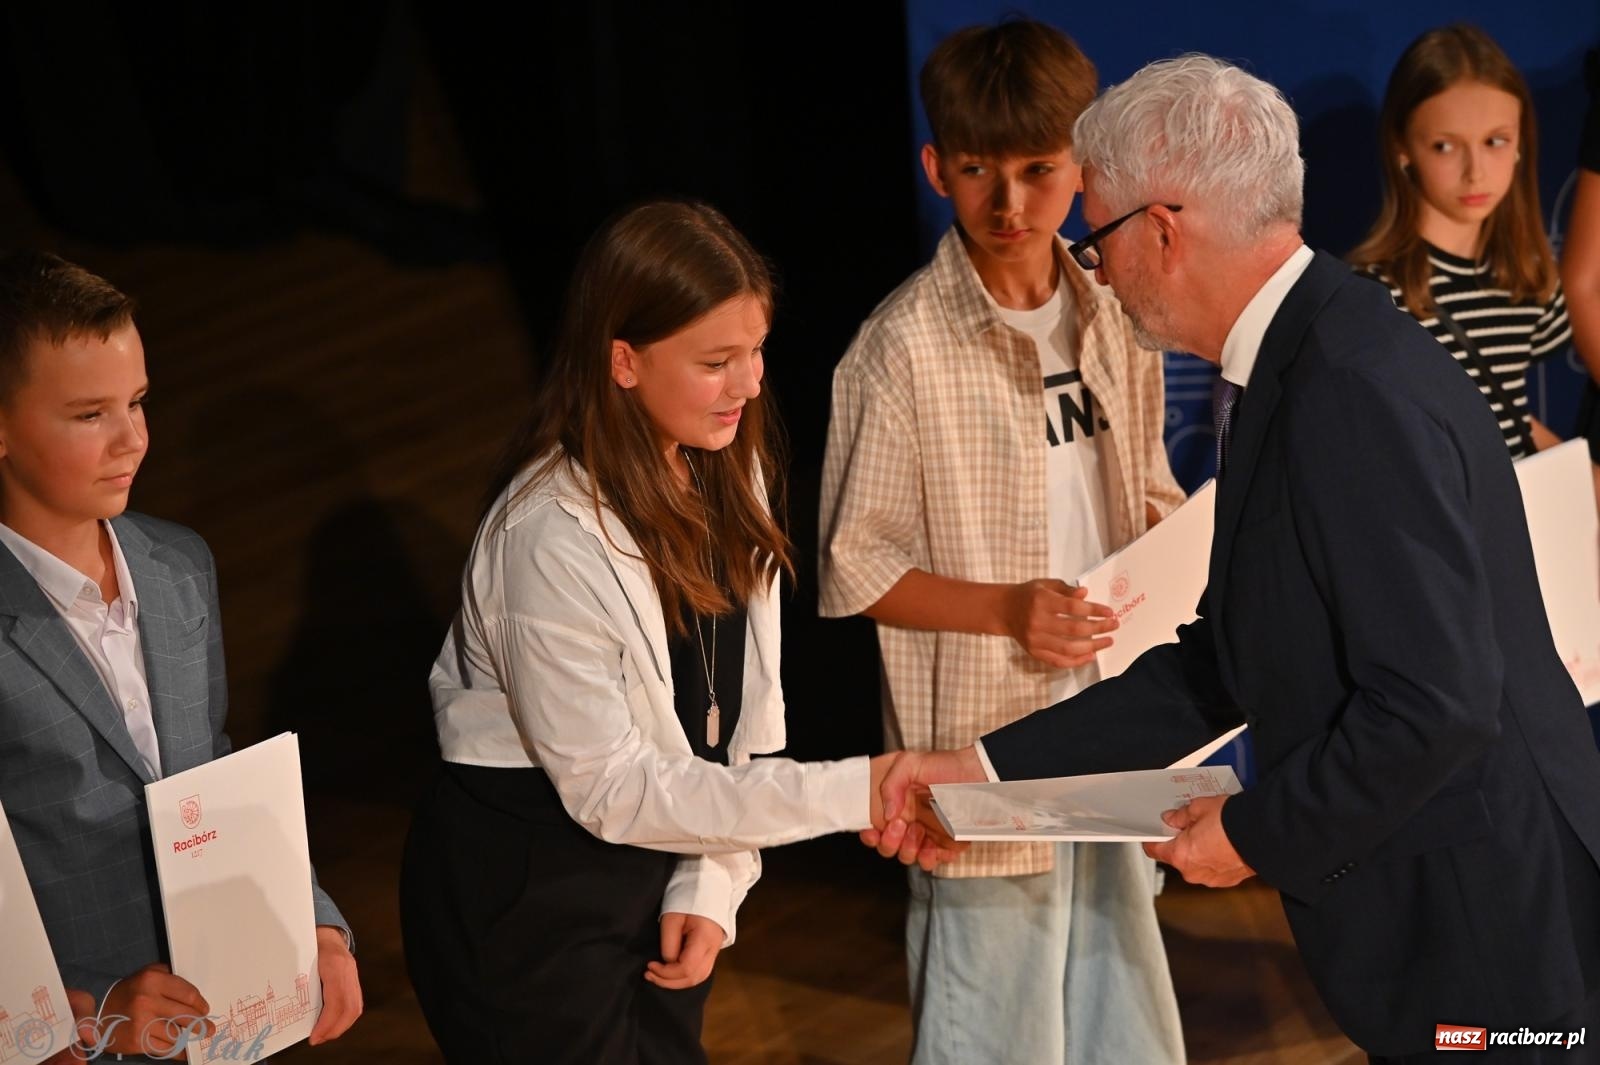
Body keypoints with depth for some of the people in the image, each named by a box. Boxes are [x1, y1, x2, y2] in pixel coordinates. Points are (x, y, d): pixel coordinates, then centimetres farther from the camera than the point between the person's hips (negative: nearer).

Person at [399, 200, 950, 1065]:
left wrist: (707, 891, -9)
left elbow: (740, 713, 1)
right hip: (525, 894, -7)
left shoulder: (726, 474, -3)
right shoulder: (553, 538, -25)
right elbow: (611, 787, -22)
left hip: (655, 865, 7)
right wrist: (851, 793, -24)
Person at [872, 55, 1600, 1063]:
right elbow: (1227, 664, 12)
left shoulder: (1356, 391, -23)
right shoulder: (1297, 366, 8)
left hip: (1487, 934, -9)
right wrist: (987, 765, 9)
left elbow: (1437, 701, -27)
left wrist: (1258, 832, -13)